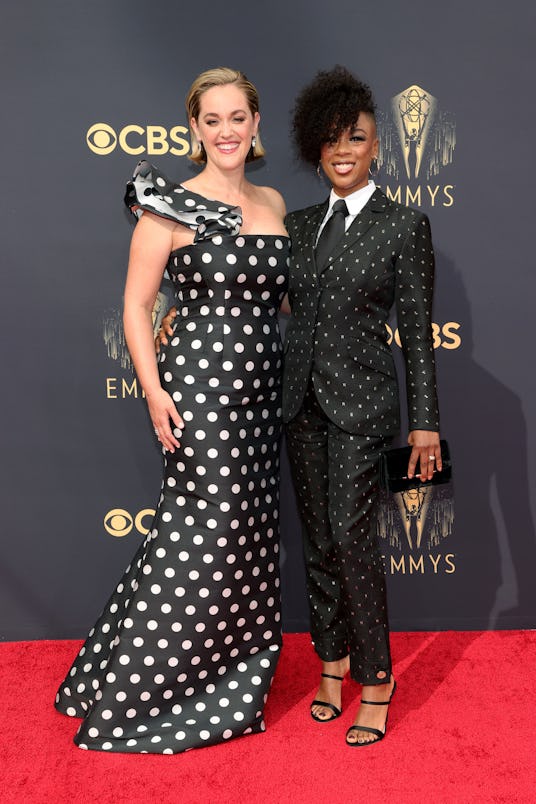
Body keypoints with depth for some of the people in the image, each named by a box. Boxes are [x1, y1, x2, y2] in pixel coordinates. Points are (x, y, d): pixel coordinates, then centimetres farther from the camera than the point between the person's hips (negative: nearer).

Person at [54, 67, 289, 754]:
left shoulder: (273, 204, 12)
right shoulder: (171, 206, -5)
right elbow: (135, 306, -5)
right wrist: (154, 391, -14)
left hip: (261, 388, 6)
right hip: (199, 387, -6)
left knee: (246, 535, 12)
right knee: (201, 536, -2)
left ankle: (232, 678, 32)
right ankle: (136, 694, 19)